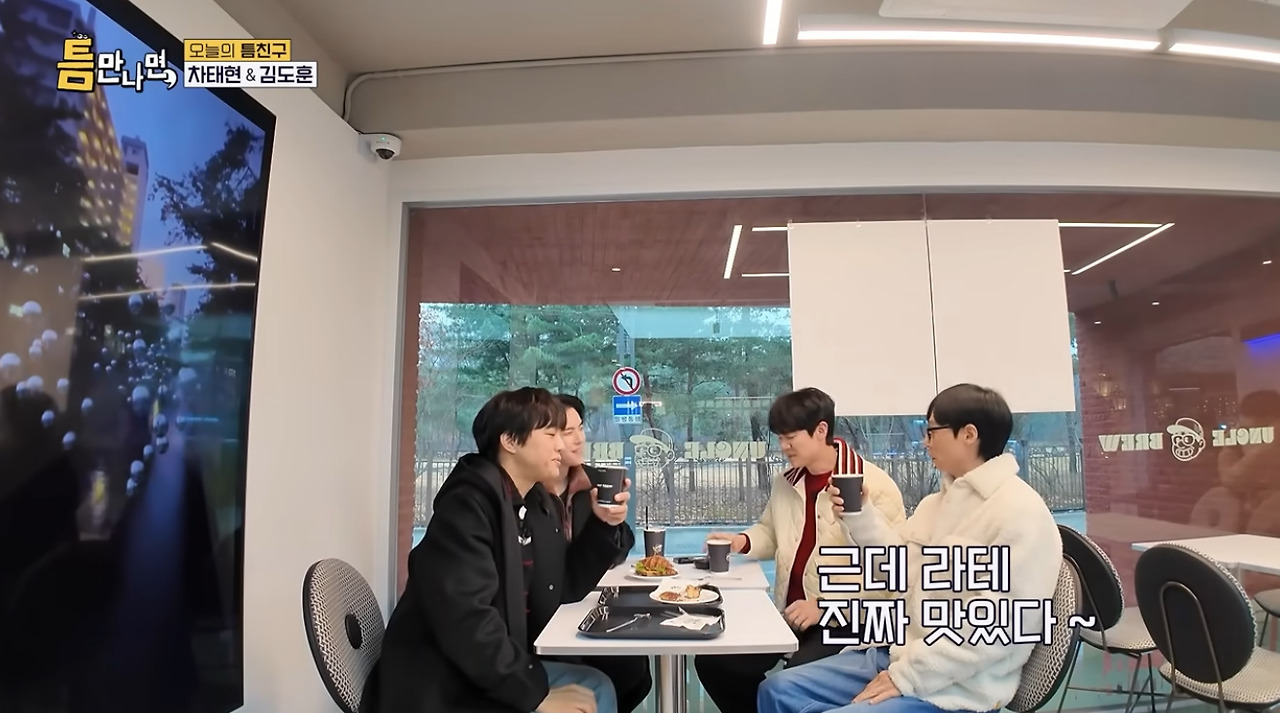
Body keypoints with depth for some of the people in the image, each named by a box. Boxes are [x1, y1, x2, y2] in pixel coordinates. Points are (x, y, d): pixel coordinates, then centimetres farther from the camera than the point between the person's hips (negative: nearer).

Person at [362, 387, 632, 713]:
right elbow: (464, 619, -30)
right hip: (442, 687, -9)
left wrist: (604, 525, -1)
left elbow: (564, 587, 13)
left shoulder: (534, 502, 6)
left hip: (489, 671, 9)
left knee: (596, 686, 8)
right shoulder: (468, 503, -21)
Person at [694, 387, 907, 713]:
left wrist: (825, 606, -22)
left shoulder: (875, 487, -13)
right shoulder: (786, 482, 9)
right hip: (788, 614, 7)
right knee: (713, 661, -6)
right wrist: (743, 541, 3)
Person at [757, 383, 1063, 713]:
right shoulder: (941, 500, 12)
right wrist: (859, 517, 2)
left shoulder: (1021, 514, -17)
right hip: (899, 653, 9)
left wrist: (907, 676, -22)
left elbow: (998, 626, -23)